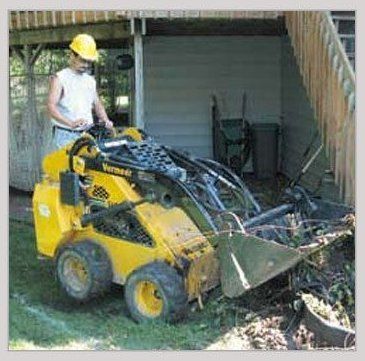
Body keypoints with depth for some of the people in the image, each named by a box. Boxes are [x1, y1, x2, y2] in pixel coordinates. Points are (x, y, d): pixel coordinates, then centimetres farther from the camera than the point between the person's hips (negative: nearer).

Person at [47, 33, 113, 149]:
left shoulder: (90, 80, 18)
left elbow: (97, 104, 24)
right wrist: (71, 123, -27)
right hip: (67, 135, -5)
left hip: (88, 135, 5)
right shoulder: (59, 78, -1)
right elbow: (51, 106, -12)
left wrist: (106, 120, 2)